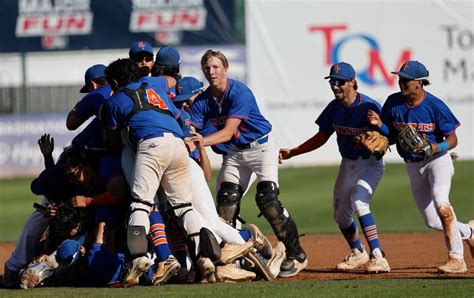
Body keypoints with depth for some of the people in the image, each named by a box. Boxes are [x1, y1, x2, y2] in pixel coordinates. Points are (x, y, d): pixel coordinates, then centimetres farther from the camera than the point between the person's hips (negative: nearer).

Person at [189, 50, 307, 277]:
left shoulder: (240, 93, -26)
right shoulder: (202, 101, -7)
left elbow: (227, 132, -33)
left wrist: (203, 141, -49)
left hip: (262, 146, -7)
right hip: (236, 151, 7)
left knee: (267, 199, -18)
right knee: (226, 199, -2)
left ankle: (296, 256, -12)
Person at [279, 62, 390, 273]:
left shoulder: (369, 107, -21)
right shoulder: (334, 108, -2)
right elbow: (321, 137, 10)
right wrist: (292, 152, 5)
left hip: (370, 163, -7)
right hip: (347, 164, 7)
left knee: (359, 202, -29)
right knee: (341, 215, 14)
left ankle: (377, 257, -32)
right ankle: (358, 253, 39)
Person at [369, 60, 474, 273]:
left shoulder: (435, 106, -17)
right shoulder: (393, 103, -4)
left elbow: (452, 140, -11)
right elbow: (392, 136, 6)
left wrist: (435, 148, -30)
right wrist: (379, 125, -14)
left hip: (437, 160, -6)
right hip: (413, 166, 6)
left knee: (440, 200, -33)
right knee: (432, 222, 6)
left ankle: (456, 258, -29)